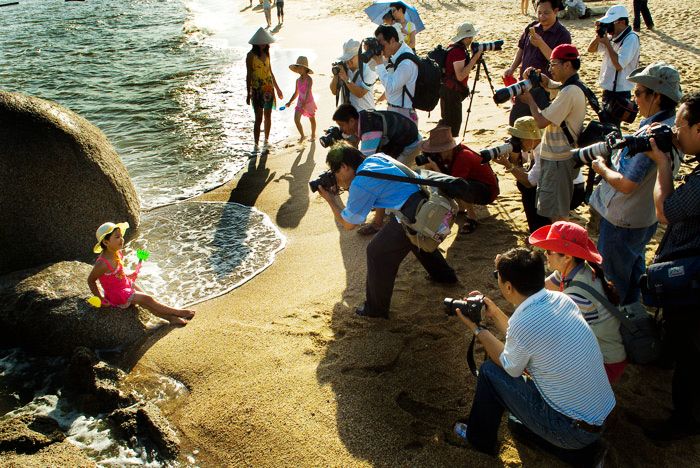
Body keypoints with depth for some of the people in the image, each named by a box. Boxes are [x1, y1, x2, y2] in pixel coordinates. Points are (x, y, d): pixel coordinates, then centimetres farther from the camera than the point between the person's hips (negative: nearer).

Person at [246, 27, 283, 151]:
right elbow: (248, 75, -8)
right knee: (258, 118, -6)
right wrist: (248, 93, -11)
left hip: (269, 88, 6)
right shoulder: (251, 55, -9)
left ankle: (266, 140, 28)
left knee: (268, 116, 13)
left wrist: (277, 88, 21)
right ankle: (256, 145, 0)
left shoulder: (266, 53, 8)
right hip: (257, 90, -6)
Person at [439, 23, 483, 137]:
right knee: (453, 121, -4)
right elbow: (460, 76, -27)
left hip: (453, 91, 10)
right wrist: (474, 59, -24)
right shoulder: (458, 51, -20)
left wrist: (473, 59, 8)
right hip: (451, 92, -10)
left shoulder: (457, 48, 11)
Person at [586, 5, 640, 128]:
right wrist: (598, 36, -5)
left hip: (619, 93, -9)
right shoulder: (612, 36, 5)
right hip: (608, 90, 9)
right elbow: (591, 49, 14)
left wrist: (607, 43, -21)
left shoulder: (631, 39, -18)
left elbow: (619, 64, -27)